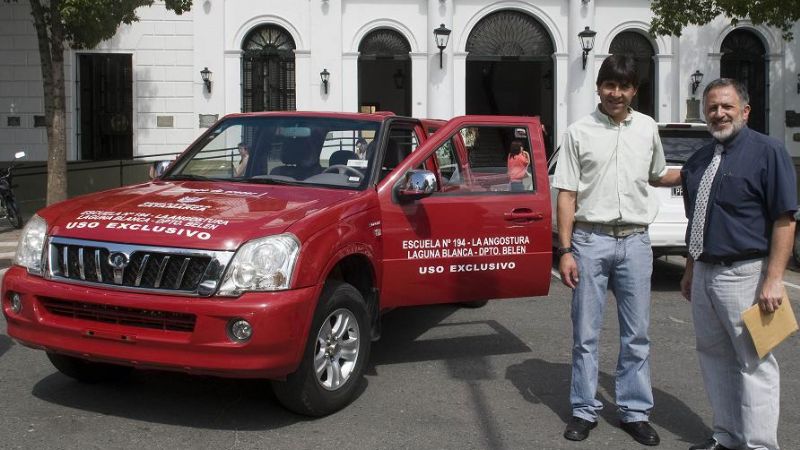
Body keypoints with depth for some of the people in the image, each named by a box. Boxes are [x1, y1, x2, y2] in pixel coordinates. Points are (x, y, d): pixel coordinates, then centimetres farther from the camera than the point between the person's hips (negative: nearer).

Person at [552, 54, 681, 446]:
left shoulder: (647, 128, 9)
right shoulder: (579, 132, 1)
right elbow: (567, 194, -1)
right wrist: (565, 250, -7)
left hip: (635, 240, 2)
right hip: (591, 239, -2)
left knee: (636, 334, 8)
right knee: (586, 333, 5)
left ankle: (635, 411, 19)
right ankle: (584, 411, 15)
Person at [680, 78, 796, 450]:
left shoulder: (767, 151, -7)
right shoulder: (698, 161, 13)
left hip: (745, 276, -7)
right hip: (705, 274, 7)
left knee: (753, 362, -1)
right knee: (715, 357, 13)